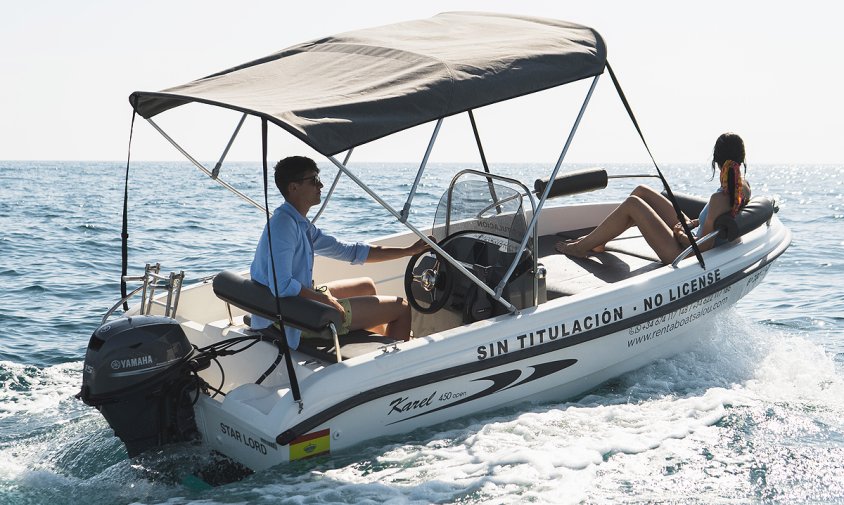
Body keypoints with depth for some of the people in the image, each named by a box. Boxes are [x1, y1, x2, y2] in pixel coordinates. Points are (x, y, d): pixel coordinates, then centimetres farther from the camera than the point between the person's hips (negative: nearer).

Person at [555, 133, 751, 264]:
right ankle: (597, 241, 20)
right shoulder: (744, 186, -3)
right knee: (641, 192, 10)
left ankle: (581, 247, 3)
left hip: (682, 255, -10)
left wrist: (680, 235, -10)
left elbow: (702, 246, -27)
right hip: (690, 236, 10)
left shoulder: (720, 199, -31)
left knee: (631, 204, -12)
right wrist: (694, 223, 7)